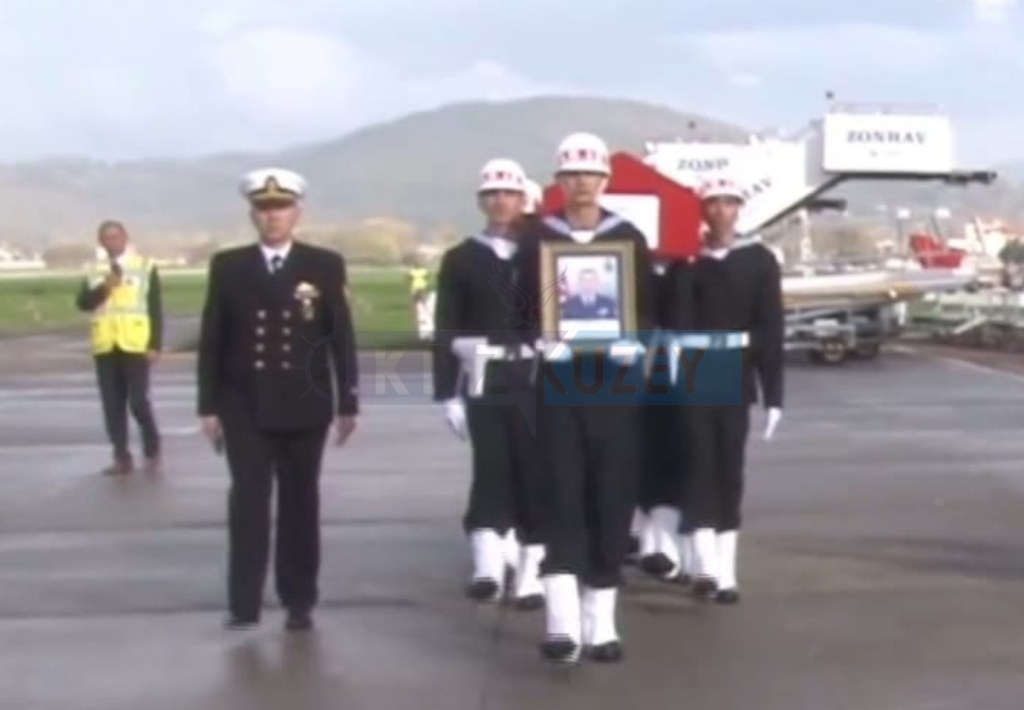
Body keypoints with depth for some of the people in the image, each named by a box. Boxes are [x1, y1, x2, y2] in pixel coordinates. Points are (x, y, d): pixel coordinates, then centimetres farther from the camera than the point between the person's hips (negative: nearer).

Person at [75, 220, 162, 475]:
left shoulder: (145, 266, 2)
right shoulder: (94, 270, 10)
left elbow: (156, 309, 0)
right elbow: (82, 303, 0)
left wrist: (155, 345, -7)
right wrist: (104, 288, -17)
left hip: (135, 345, -3)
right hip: (105, 347, 3)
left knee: (138, 402, -7)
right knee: (113, 405, 5)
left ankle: (152, 451, 13)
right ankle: (122, 457, 13)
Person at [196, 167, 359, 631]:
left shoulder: (325, 266, 2)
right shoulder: (227, 266, 4)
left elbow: (342, 338, 1)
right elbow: (212, 341, 4)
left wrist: (348, 404, -2)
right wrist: (209, 405, 0)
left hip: (304, 406, 0)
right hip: (245, 406, 0)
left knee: (300, 502, 6)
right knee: (248, 500, -3)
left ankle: (299, 602, 15)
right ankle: (244, 602, 2)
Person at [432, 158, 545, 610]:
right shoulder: (460, 260, 6)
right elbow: (446, 332, 3)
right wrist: (448, 394, -4)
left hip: (537, 384, 1)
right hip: (483, 385, -1)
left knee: (534, 476, 4)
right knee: (491, 470, -14)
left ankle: (530, 574, 13)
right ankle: (488, 568, -24)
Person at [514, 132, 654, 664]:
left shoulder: (630, 239, 6)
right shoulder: (537, 239, 5)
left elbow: (648, 310, 7)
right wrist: (541, 336, -12)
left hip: (614, 382, 1)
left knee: (612, 497, 2)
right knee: (561, 494, -9)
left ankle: (601, 622, 12)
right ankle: (562, 622, -14)